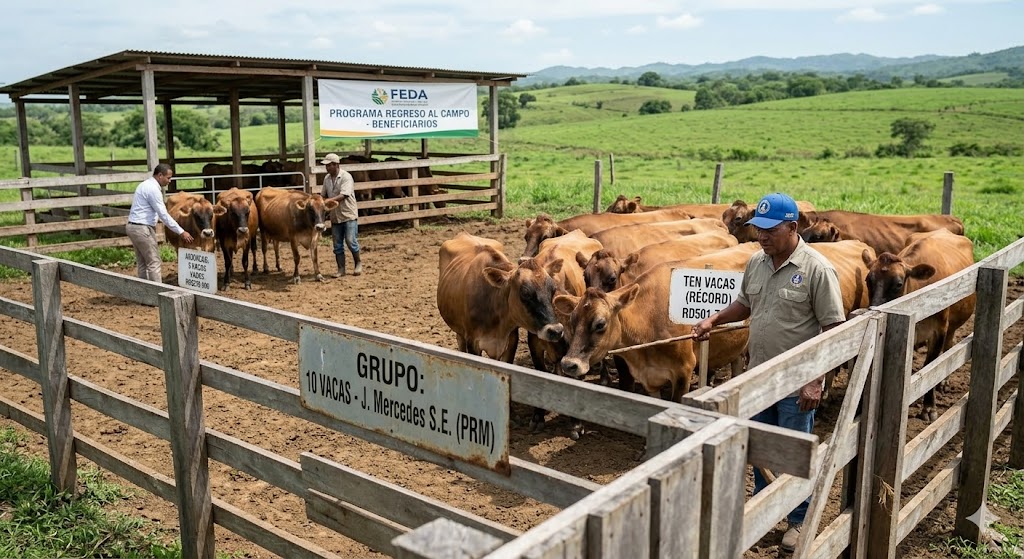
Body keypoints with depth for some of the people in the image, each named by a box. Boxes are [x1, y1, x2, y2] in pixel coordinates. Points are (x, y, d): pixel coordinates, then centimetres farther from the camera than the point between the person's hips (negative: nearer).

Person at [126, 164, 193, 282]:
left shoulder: (146, 184, 15)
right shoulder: (153, 189, -16)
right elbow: (163, 214, -18)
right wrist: (181, 232, -16)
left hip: (133, 226, 10)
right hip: (142, 228, -10)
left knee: (142, 263, 12)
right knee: (154, 262, -6)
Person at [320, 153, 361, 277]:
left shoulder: (346, 177, -14)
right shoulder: (327, 178, 6)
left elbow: (342, 196, -24)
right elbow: (325, 196, 14)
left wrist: (328, 201, -32)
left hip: (349, 215, -6)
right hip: (335, 216, 6)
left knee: (351, 241, -6)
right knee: (337, 244, 6)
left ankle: (358, 264, 14)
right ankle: (341, 269, 13)